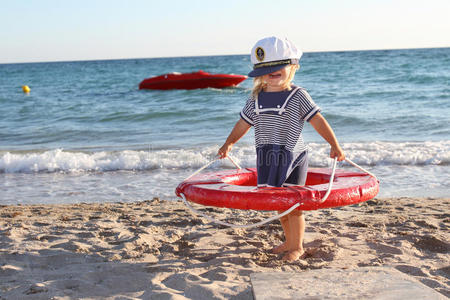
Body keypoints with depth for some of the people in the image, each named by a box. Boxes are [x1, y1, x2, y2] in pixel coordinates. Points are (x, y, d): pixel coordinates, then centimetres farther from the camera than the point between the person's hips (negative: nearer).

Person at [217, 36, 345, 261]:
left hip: (292, 157, -5)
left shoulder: (297, 96, -8)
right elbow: (244, 123, 15)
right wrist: (229, 143, 8)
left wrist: (334, 145, -15)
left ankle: (297, 246, 15)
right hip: (267, 158, 5)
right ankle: (289, 241, 31)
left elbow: (317, 120, -9)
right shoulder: (256, 98, 5)